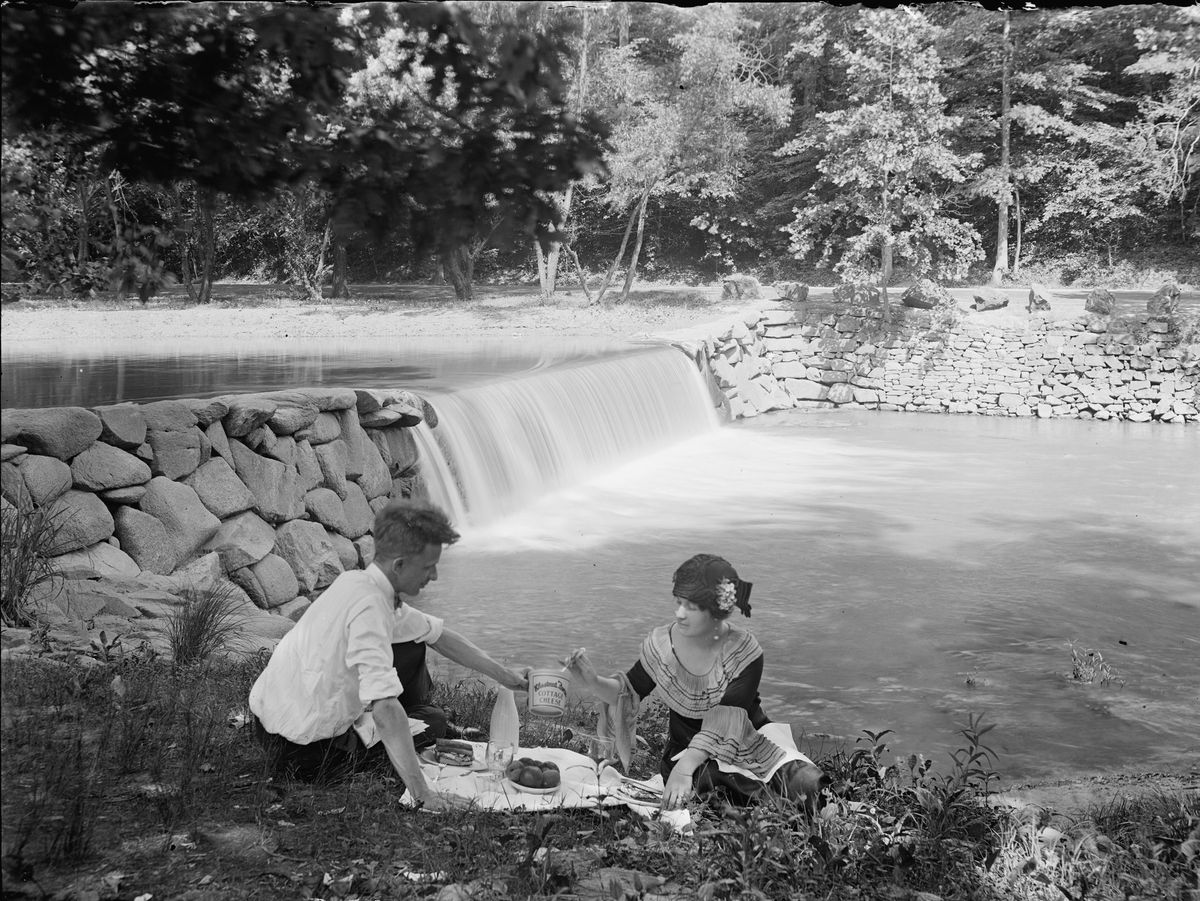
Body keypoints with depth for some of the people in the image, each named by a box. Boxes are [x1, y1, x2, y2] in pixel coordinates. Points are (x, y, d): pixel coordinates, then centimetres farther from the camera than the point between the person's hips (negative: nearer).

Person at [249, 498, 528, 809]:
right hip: (301, 750, -8)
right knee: (434, 721, 5)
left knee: (412, 646, 13)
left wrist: (503, 674, 19)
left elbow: (435, 633, 16)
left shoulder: (359, 581, 2)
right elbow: (385, 709, -36)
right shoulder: (368, 606, -29)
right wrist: (423, 795, -35)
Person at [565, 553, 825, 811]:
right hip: (686, 750, 1)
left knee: (805, 782, -27)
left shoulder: (744, 651, -17)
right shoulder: (661, 644, -8)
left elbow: (725, 722, -25)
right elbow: (630, 693, 7)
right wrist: (594, 683, -15)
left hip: (747, 746, -1)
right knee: (705, 781, -35)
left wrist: (684, 768, -38)